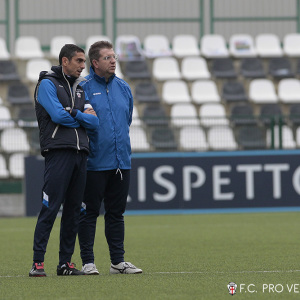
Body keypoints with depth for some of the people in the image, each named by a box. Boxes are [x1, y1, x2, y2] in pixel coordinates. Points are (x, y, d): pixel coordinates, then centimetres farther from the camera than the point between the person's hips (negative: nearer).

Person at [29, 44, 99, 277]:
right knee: (50, 208, -11)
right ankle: (38, 262, -11)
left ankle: (66, 262, 11)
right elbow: (58, 115, -12)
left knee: (74, 209, 6)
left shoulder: (80, 89, 22)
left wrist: (72, 113, -5)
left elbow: (94, 122, 10)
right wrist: (83, 116, 3)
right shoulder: (47, 84, 1)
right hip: (58, 152, -7)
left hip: (80, 154, 7)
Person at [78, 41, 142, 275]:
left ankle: (118, 261, 14)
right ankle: (88, 262, 4)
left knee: (116, 213, 10)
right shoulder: (84, 88, -8)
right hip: (95, 163, -6)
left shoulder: (123, 88, 11)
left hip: (121, 161, 6)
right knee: (89, 213, -1)